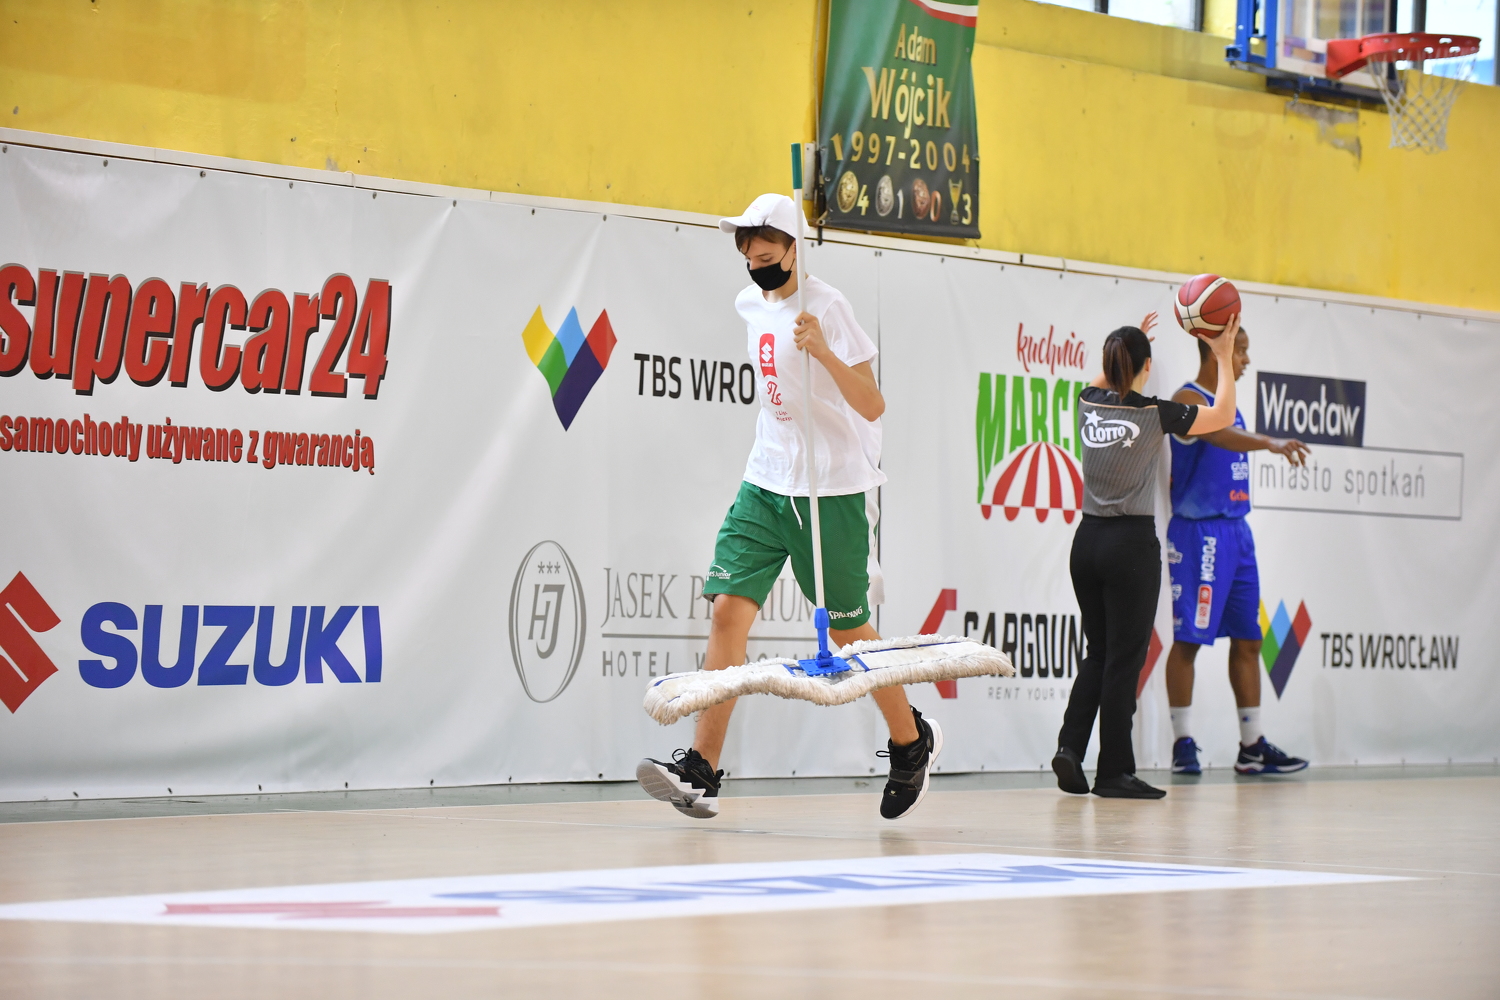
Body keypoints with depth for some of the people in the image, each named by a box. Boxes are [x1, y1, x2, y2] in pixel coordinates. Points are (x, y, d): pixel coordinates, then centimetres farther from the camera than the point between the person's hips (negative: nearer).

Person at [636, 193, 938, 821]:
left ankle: (913, 742, 29)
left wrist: (824, 352, -32)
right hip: (766, 483, 6)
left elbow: (873, 407, -18)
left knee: (848, 630, 4)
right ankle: (701, 771, -15)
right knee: (729, 607, -11)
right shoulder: (750, 305, 9)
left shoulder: (826, 305, -12)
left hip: (832, 492, -6)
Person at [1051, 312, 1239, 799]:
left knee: (1098, 653, 14)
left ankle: (1070, 746, -2)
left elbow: (1104, 383, 30)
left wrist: (1127, 342, 32)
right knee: (1124, 659, 0)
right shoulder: (1154, 414, -11)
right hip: (1132, 544, -5)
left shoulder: (1089, 404, 2)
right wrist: (1224, 358, 7)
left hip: (1088, 540, 5)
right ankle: (1114, 772, 3)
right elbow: (1223, 417, 1)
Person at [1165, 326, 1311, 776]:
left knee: (1248, 639, 8)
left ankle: (1253, 746, 11)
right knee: (1188, 638, -5)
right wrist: (1271, 443, -46)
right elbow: (1217, 433, -31)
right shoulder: (1189, 400, -11)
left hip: (1236, 531, 9)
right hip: (1198, 531, -9)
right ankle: (1183, 743, -1)